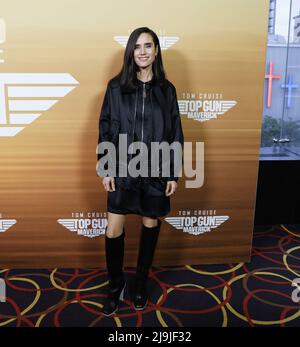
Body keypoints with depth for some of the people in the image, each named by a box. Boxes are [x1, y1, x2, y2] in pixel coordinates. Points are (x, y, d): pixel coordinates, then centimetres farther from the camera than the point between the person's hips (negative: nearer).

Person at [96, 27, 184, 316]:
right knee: (113, 230, 0)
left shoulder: (166, 89, 2)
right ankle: (115, 284, 24)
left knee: (151, 224, 11)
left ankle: (141, 282, 31)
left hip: (156, 170, 1)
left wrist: (174, 174, 0)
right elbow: (105, 129, 1)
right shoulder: (116, 87, 0)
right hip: (123, 168, 0)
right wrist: (105, 169, -4)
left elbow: (175, 134, 3)